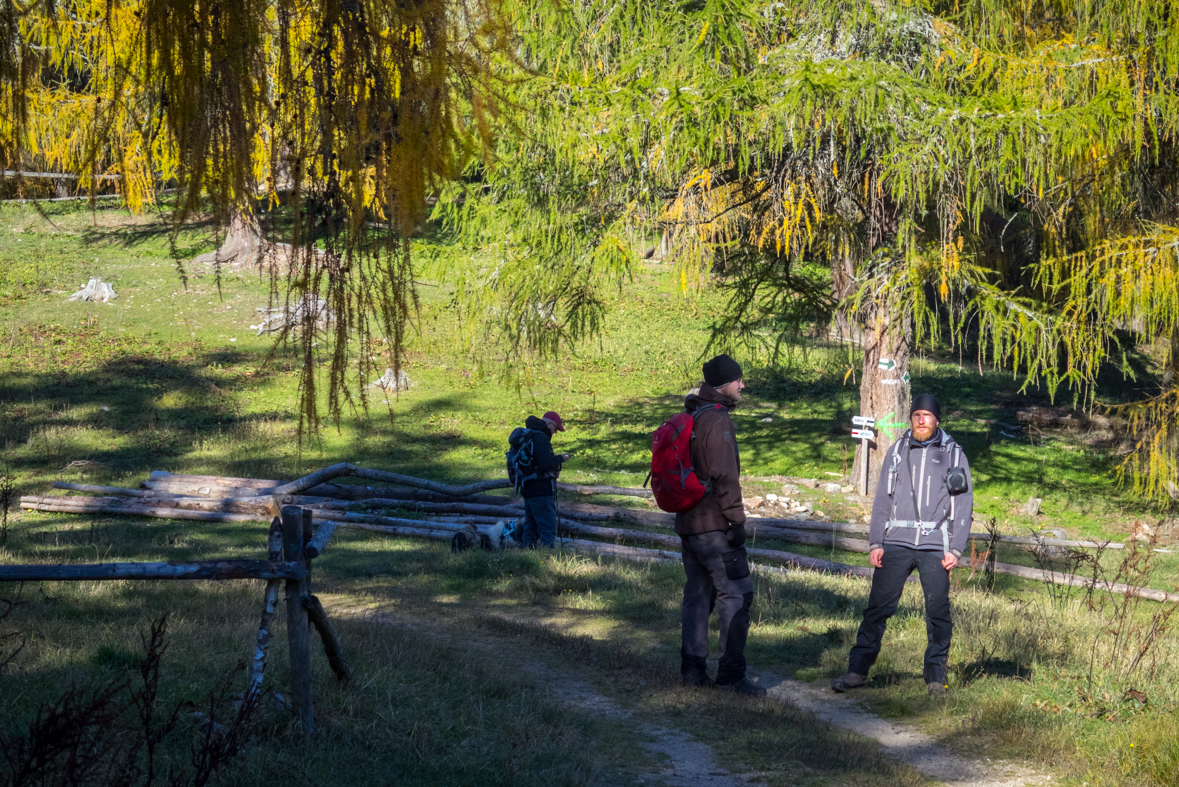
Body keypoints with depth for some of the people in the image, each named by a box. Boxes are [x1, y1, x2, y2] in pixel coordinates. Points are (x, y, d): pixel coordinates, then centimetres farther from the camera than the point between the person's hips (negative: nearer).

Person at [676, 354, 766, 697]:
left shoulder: (689, 419, 15)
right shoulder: (717, 421, -14)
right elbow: (724, 475, -19)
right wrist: (736, 517, -17)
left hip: (688, 523, 9)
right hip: (714, 524, -9)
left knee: (698, 594, 13)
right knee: (736, 595, -6)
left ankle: (692, 668, 14)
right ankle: (731, 674, -8)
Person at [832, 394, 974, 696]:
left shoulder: (954, 455, 7)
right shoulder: (897, 452, 12)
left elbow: (964, 504, 6)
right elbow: (882, 499, 13)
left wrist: (956, 549, -2)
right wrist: (875, 543, 4)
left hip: (935, 546, -1)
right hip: (896, 543, 1)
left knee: (938, 612, -1)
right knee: (878, 607, -3)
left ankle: (936, 676, 9)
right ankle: (858, 669, 2)